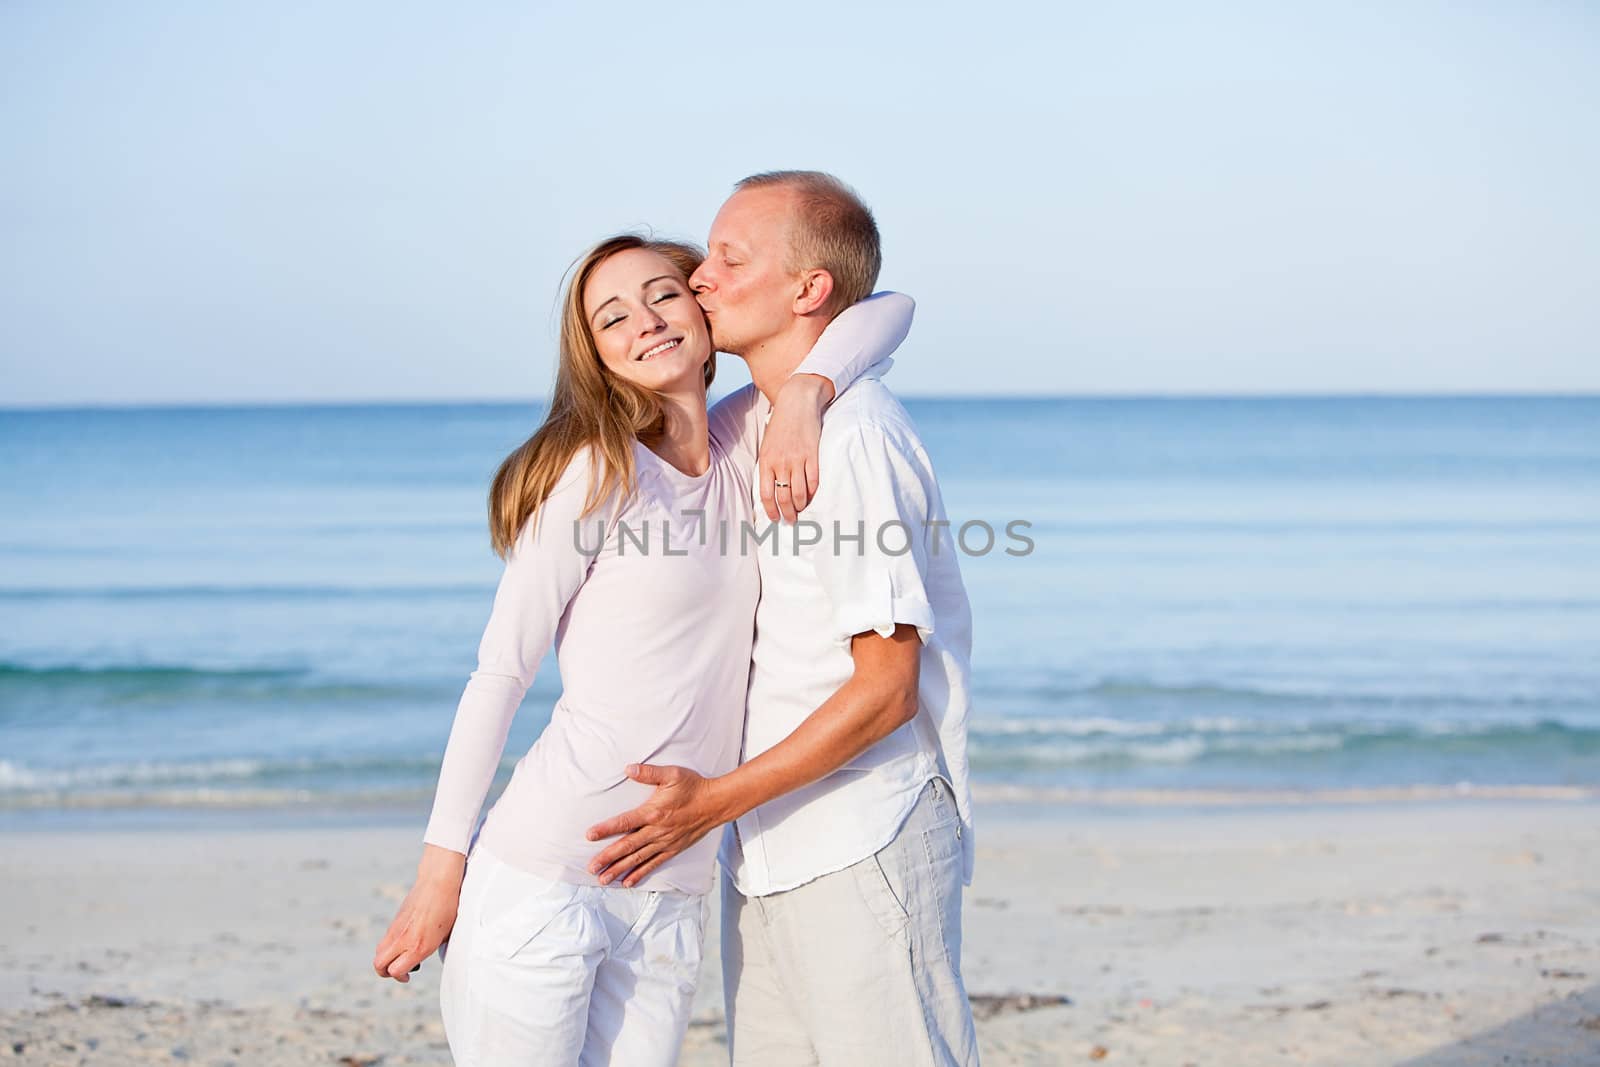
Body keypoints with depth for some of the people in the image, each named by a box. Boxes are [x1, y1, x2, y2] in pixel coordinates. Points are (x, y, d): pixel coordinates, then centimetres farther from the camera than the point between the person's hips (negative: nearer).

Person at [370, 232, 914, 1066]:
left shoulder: (743, 446, 9)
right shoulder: (597, 472, -7)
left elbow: (887, 309, 9)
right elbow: (498, 674, -6)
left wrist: (802, 397, -9)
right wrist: (442, 866, -8)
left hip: (669, 901, 5)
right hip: (539, 880, -5)